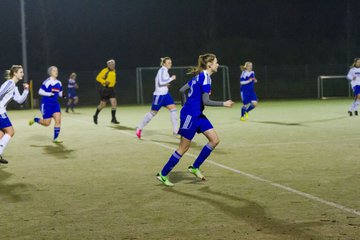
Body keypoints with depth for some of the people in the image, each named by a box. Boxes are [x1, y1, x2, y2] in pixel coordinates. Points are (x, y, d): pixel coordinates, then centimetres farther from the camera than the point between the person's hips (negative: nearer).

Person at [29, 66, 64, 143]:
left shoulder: (59, 83, 8)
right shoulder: (47, 82, -12)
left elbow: (60, 93, 17)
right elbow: (40, 92, -12)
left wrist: (62, 95, -5)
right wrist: (49, 94, -24)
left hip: (55, 104, 6)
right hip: (46, 104, -6)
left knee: (58, 120, -11)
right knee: (47, 123, -2)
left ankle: (55, 138, -3)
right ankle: (34, 119, 28)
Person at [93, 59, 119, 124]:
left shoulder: (114, 71, 11)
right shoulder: (105, 71, -12)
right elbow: (98, 78, -12)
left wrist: (114, 82, 11)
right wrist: (104, 82, -23)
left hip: (111, 89, 6)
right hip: (104, 89, -6)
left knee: (114, 103, -9)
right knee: (103, 105, 3)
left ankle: (113, 119, -2)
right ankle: (95, 116, 28)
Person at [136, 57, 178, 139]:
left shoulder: (165, 70, 13)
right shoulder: (162, 70, -15)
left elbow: (158, 80, 22)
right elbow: (160, 82, -27)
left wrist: (166, 83, 13)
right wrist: (171, 78, -22)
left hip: (165, 94, 9)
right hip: (159, 94, -9)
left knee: (173, 108, -3)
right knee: (153, 112, 1)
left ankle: (175, 130, -2)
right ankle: (139, 128, 14)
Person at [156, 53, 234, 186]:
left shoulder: (199, 76, 12)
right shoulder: (205, 77, -16)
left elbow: (182, 90, 18)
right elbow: (206, 101, -22)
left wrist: (186, 106, 25)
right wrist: (224, 104, -15)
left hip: (197, 115, 10)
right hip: (191, 115, -10)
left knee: (214, 140, 6)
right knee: (184, 147, -1)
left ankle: (195, 167, 15)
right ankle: (163, 174, 10)